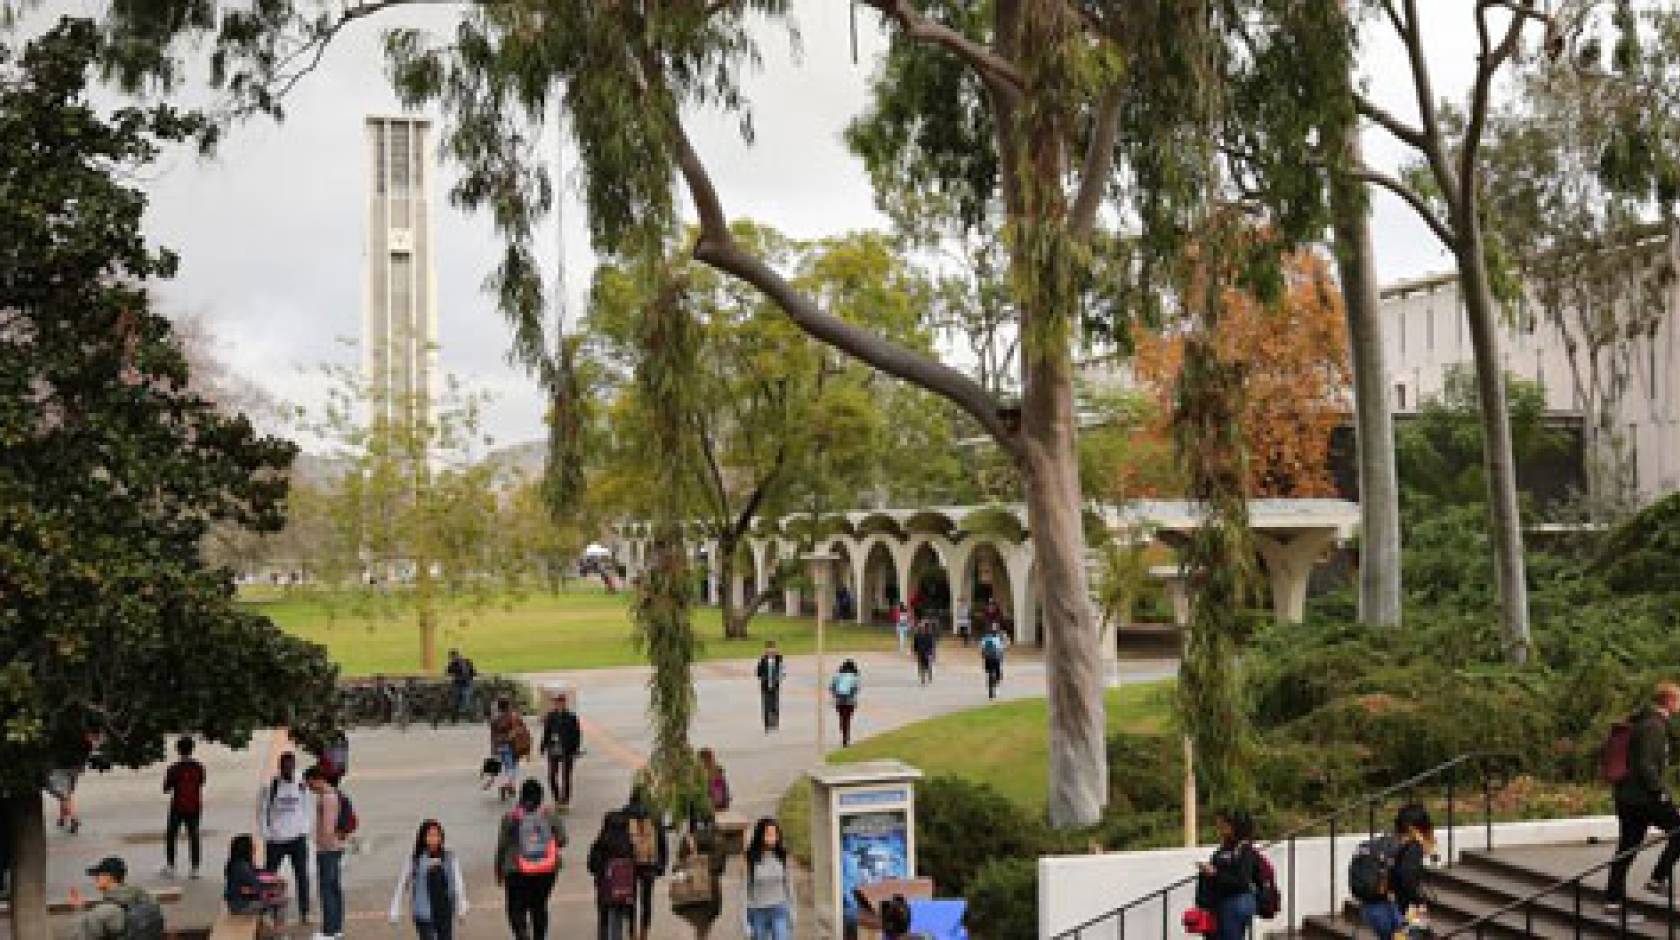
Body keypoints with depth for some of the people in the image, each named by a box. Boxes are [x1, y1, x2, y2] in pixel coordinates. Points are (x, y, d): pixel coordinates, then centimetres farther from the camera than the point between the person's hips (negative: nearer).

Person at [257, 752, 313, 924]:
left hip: (298, 839, 1)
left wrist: (305, 829, 1)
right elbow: (262, 810, -1)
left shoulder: (302, 787, 0)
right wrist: (267, 833, -4)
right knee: (269, 876, 6)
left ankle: (304, 912, 12)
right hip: (276, 839, -1)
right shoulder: (270, 786, -7)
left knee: (302, 876, 3)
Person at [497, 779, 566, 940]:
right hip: (547, 871, 2)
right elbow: (562, 840, -3)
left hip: (518, 872, -2)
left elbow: (502, 845, -3)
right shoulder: (550, 814, -3)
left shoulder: (511, 817, -7)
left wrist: (499, 870, 9)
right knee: (540, 907, 20)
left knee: (517, 910, 6)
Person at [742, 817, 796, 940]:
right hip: (758, 912, 0)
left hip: (780, 911, 0)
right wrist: (746, 920, -6)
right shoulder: (751, 859, -6)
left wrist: (792, 915, 6)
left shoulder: (783, 857, -1)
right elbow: (745, 890, -4)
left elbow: (789, 885, 6)